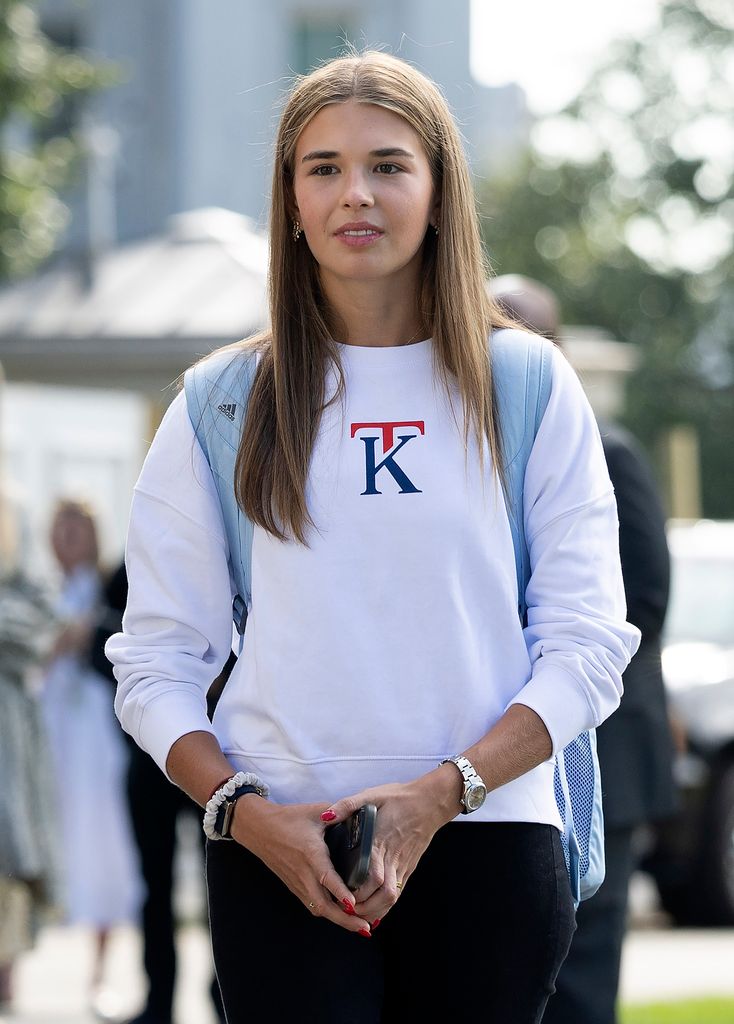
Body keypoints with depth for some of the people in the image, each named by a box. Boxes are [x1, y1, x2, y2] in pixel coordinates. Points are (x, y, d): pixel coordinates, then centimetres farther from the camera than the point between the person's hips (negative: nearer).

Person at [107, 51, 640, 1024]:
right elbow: (156, 660, 6)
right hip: (282, 858, 0)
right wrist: (243, 812, -11)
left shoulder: (530, 389, 6)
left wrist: (439, 794, -12)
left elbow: (588, 645, 1)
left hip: (483, 840, 0)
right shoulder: (224, 406, 8)